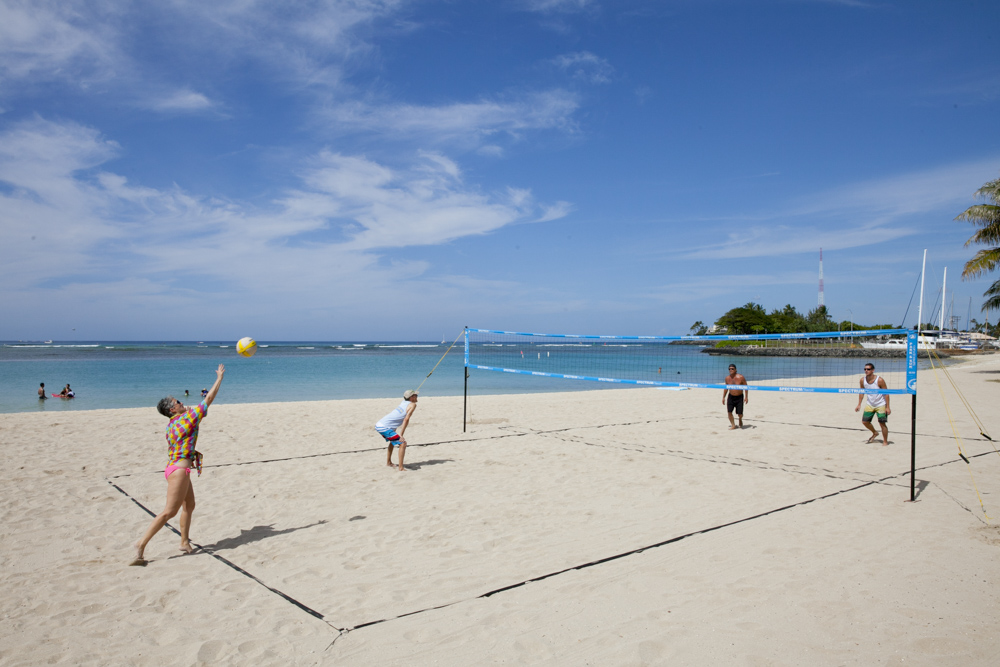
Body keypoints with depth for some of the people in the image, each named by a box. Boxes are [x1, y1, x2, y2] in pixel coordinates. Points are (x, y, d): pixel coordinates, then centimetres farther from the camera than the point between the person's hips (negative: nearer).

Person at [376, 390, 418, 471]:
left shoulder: (403, 403, 16)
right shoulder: (413, 404, -5)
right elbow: (406, 419, -13)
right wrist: (401, 435, -16)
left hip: (378, 425, 9)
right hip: (384, 428, -9)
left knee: (394, 440, 32)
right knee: (403, 443, -10)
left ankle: (388, 462, 39)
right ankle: (401, 468, -15)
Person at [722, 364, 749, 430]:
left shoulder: (740, 377, -15)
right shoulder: (727, 378, -3)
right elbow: (726, 388, 11)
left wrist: (746, 397, -10)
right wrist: (723, 397, 10)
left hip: (739, 397, -3)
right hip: (731, 397, 3)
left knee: (739, 414, -1)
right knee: (729, 412, -8)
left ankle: (740, 419, 34)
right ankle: (733, 425, 9)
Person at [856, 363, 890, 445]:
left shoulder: (879, 380, -20)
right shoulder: (862, 380, -7)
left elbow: (886, 393, -15)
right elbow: (862, 392, 9)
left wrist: (887, 407, -17)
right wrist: (859, 405, 7)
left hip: (881, 405, -5)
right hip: (870, 404, 5)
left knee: (882, 423, -5)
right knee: (865, 421, 5)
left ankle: (885, 442, 10)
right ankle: (875, 433, 32)